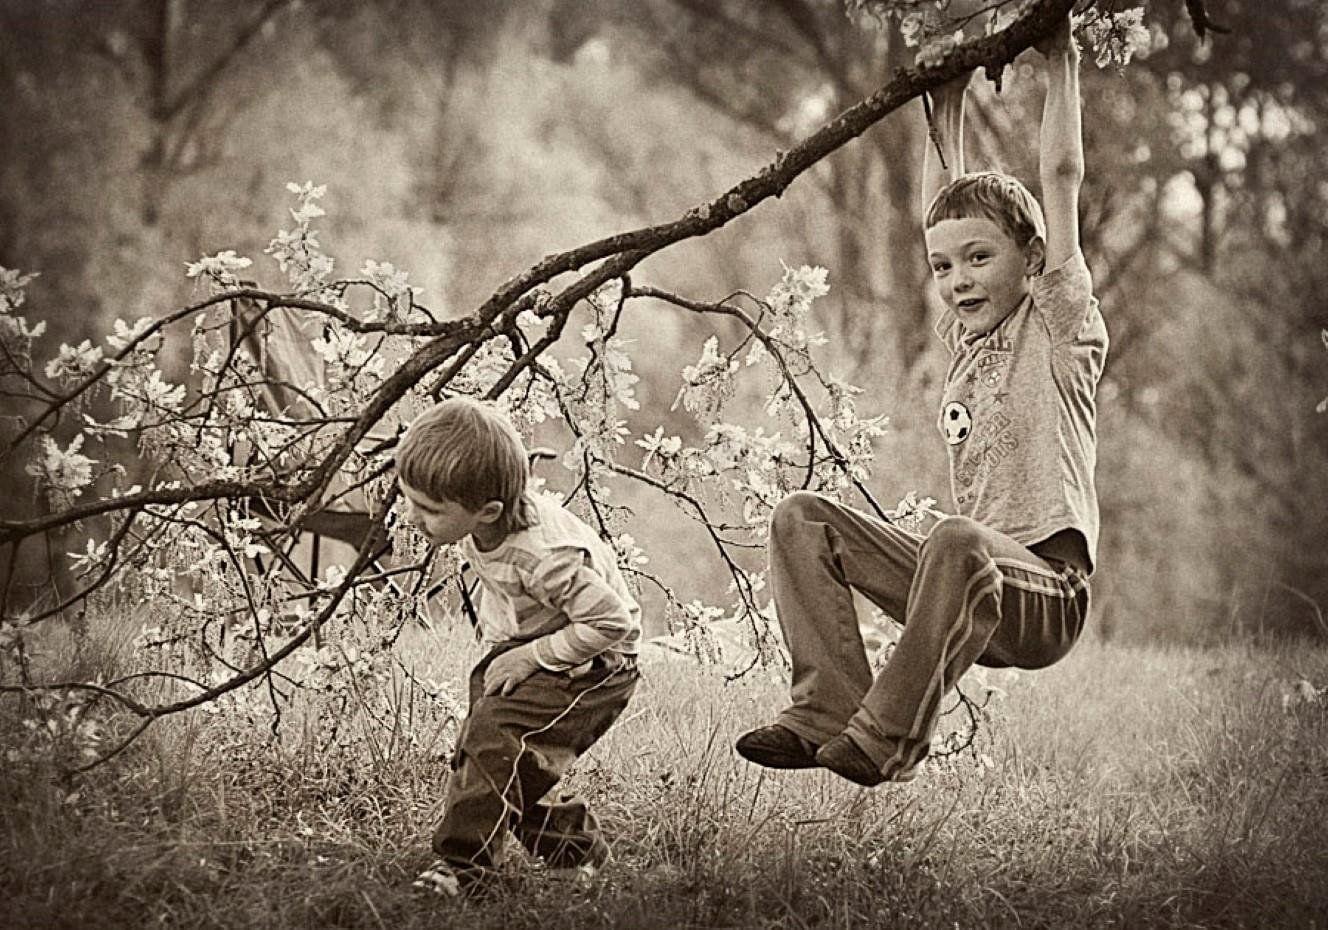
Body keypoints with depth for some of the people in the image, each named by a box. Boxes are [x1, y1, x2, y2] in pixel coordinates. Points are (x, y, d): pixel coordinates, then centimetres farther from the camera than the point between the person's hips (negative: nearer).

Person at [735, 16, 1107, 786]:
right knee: (803, 518, -6)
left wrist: (1061, 65, 7)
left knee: (958, 541, -39)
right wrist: (950, 96, 30)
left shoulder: (1059, 330, 1)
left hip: (1048, 593, -7)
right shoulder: (966, 339, 18)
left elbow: (1062, 176, -1)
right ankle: (827, 708, -19)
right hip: (969, 586, 7)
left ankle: (888, 736, -31)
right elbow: (948, 203, 25)